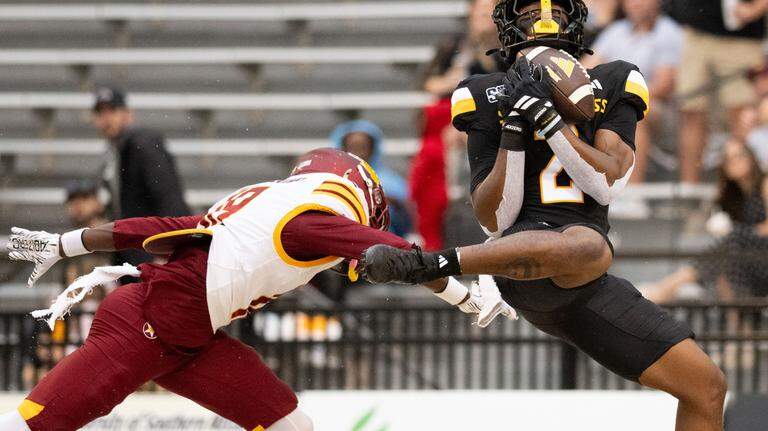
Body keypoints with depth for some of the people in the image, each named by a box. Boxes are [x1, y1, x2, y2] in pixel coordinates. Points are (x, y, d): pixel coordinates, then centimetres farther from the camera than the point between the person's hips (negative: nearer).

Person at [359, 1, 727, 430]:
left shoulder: (612, 87, 17)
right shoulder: (491, 97, 10)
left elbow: (607, 183, -1)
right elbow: (495, 219, 1)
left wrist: (546, 116, -10)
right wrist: (514, 130, -9)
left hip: (583, 290, 5)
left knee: (706, 385, -1)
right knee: (591, 246, -43)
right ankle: (428, 265, -49)